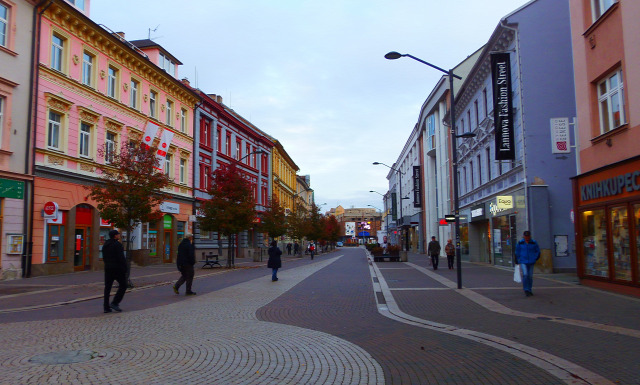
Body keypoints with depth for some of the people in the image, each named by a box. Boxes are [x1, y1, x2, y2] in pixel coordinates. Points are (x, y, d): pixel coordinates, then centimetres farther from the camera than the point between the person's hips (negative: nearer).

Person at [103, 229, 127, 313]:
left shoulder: (105, 245, 12)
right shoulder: (118, 244, -13)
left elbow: (104, 258, 16)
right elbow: (121, 258, -17)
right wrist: (125, 268, -11)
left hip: (108, 268, 7)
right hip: (118, 268, -7)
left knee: (107, 287, 8)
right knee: (123, 285, 4)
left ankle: (106, 307, 7)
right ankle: (114, 303, -5)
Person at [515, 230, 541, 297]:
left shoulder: (534, 243, -2)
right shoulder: (520, 243, -3)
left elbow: (538, 251, 10)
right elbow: (517, 252, 8)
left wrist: (535, 259, 3)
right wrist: (517, 261, 12)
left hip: (531, 262, 2)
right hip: (523, 262, -2)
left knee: (530, 276, 7)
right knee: (525, 275, -17)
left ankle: (529, 290, 22)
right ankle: (526, 290, -10)